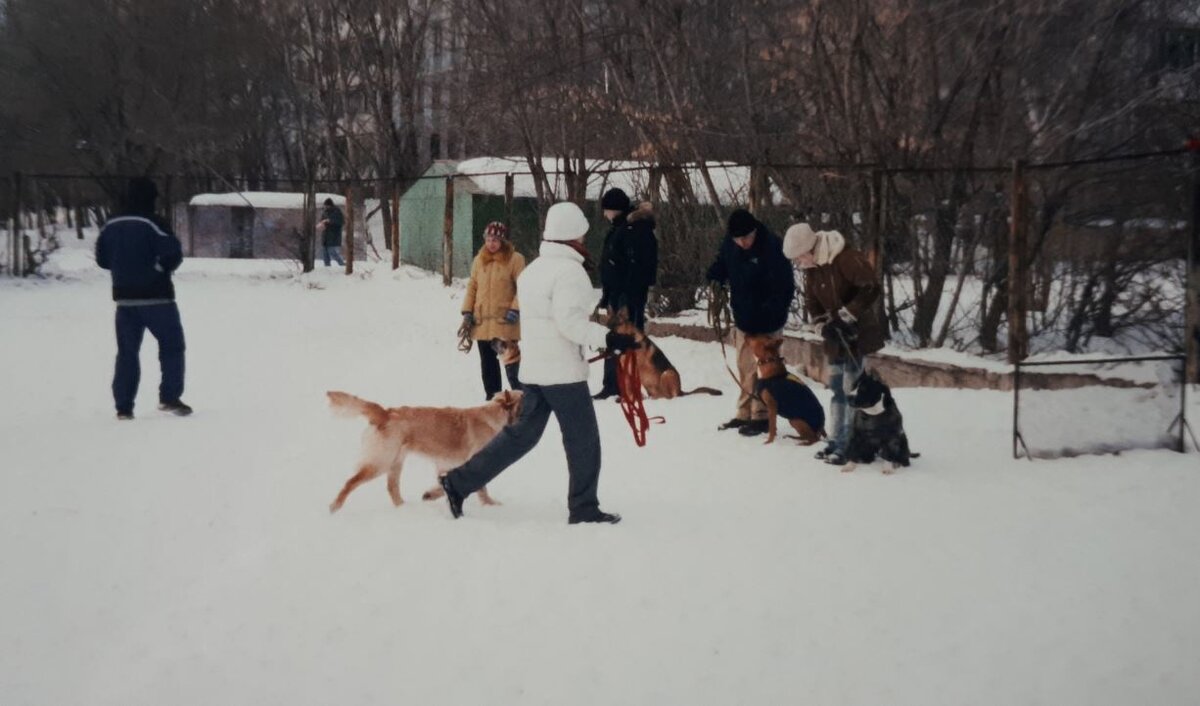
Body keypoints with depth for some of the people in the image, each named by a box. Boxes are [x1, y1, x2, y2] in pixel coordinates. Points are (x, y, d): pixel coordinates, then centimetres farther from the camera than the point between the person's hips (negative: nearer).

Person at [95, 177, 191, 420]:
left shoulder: (111, 226, 6)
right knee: (172, 344, 7)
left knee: (127, 351, 11)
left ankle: (123, 407, 8)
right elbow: (173, 253, -19)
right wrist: (161, 267, 1)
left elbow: (102, 258, 13)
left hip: (124, 297, 5)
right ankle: (169, 397, -2)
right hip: (155, 297, -5)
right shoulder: (152, 223, -13)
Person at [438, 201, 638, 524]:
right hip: (563, 370, -9)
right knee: (583, 440, 2)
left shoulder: (533, 269, 14)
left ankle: (460, 481, 10)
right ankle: (584, 508, 9)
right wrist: (608, 338, -26)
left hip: (534, 368, 9)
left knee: (522, 433, 13)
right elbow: (571, 322, -22)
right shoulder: (569, 271, -14)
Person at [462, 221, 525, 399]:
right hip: (482, 321, 5)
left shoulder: (515, 259, -6)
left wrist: (515, 309, -17)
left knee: (511, 362, -3)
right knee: (487, 364, 13)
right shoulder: (479, 260, 9)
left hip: (505, 321, -5)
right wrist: (467, 311, 5)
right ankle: (491, 397, 24)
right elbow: (472, 287, 13)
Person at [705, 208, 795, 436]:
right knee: (744, 367, 15)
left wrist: (773, 314, -28)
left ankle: (761, 417, 7)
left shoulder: (772, 247, -24)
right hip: (742, 317, 7)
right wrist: (713, 278, -4)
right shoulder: (729, 242, -4)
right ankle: (745, 413, 25)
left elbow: (784, 287, -23)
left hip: (765, 321, -7)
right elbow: (722, 264, 16)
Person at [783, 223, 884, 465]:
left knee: (851, 389, -9)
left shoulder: (847, 258, -22)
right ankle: (836, 441, 19)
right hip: (836, 337, 8)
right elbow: (812, 303, 9)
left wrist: (846, 316, -25)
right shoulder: (812, 268, 4)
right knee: (836, 389, 11)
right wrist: (824, 325, -9)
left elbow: (871, 288, -26)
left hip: (858, 334, -8)